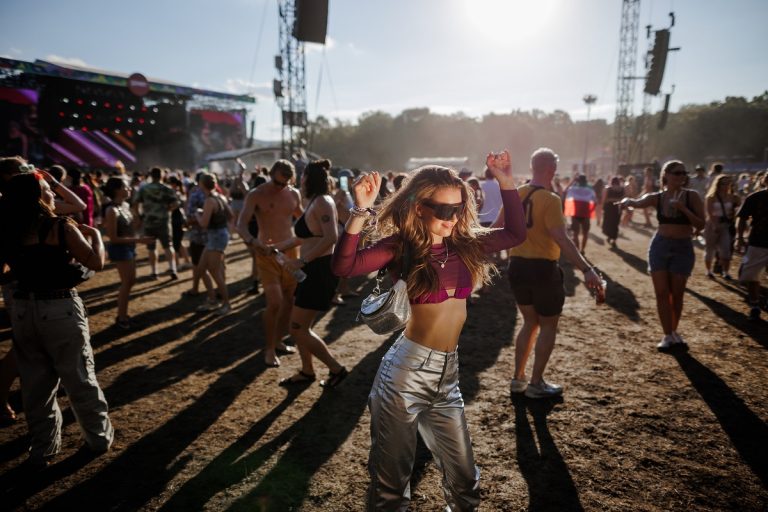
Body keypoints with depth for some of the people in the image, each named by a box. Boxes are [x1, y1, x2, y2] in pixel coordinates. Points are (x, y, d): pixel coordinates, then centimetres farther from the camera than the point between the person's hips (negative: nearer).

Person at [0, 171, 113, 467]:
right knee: (80, 378, 10)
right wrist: (95, 235, 4)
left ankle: (43, 449, 26)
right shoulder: (62, 228, -14)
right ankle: (100, 437, 25)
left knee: (35, 384, 15)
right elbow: (96, 263, -10)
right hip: (60, 309, -4)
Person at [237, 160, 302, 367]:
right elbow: (241, 225, -18)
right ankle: (269, 349, 5)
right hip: (267, 253, -5)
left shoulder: (294, 194, 5)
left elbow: (302, 217, 22)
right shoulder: (256, 195, -9)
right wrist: (253, 242, -38)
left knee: (289, 301, 10)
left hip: (291, 251, 5)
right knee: (275, 303, -12)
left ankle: (278, 341, 28)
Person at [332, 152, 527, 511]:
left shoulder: (465, 244, 6)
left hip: (448, 373, 5)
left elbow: (515, 233, 18)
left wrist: (506, 182, 10)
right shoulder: (401, 247, -9)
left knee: (464, 480, 18)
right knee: (391, 478, 11)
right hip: (406, 370, -5)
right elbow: (344, 267, -24)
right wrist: (360, 212, -34)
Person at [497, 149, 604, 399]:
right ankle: (536, 384, 17)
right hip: (543, 269, -6)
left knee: (530, 322, 21)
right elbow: (562, 240, -26)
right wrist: (587, 270, -28)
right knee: (548, 326, 10)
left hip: (517, 267, 7)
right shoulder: (550, 200, -16)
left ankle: (518, 378, 25)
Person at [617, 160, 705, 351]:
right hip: (660, 246, 1)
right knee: (661, 293, -1)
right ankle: (667, 335, 8)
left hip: (683, 248, -1)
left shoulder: (691, 196, -5)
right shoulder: (657, 197, -1)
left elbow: (701, 225, -8)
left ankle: (674, 331, 28)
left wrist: (683, 209, -22)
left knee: (677, 295, 7)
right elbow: (637, 203, -16)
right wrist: (627, 201, -39)